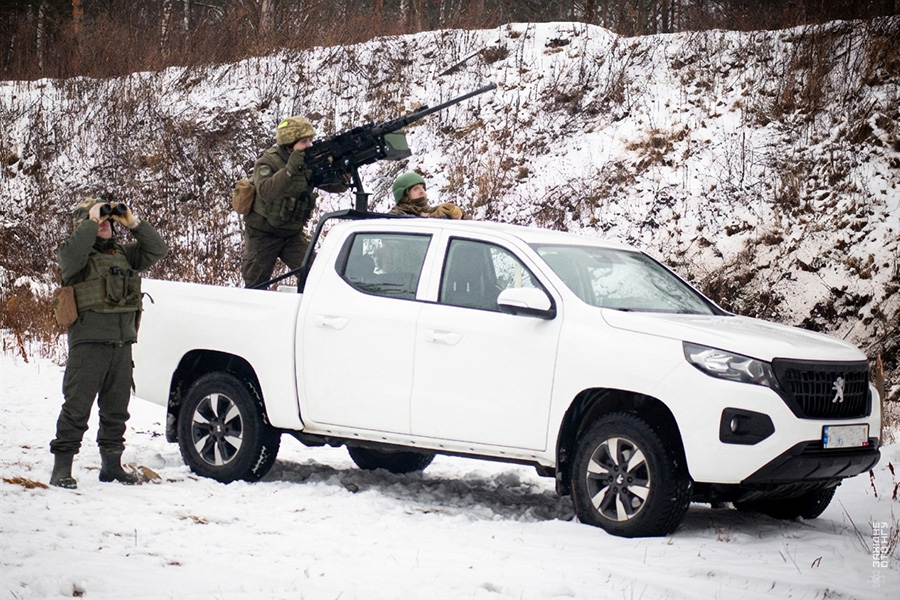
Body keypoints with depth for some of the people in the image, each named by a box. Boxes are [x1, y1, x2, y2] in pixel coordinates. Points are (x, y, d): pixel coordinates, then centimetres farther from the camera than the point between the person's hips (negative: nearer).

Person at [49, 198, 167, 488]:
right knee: (77, 407, -7)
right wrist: (91, 222, -16)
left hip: (122, 343, 6)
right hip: (88, 342, -6)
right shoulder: (76, 253, 0)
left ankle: (112, 463, 22)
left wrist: (133, 223, 3)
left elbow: (156, 249, 12)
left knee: (117, 408, 12)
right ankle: (61, 469, -5)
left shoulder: (124, 254, 17)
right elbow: (72, 254, -23)